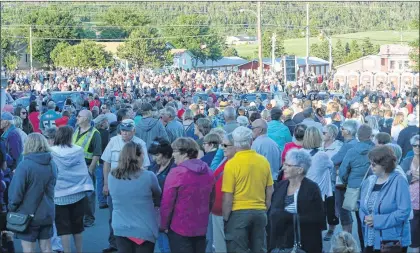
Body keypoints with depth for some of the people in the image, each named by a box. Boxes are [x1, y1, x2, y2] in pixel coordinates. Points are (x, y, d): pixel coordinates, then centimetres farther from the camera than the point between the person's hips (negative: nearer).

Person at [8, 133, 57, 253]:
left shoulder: (25, 165, -19)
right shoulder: (52, 165, 0)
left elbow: (16, 191, -17)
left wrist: (11, 208, -2)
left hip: (28, 216, -5)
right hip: (47, 215, 5)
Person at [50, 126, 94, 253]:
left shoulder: (51, 152, -9)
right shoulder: (79, 150, -3)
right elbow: (84, 171, 3)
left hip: (60, 195, -3)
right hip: (78, 193, 3)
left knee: (64, 228, 3)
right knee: (77, 226, 16)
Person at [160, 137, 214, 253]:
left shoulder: (176, 173, -17)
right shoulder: (208, 172, 4)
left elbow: (167, 203, -15)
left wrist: (164, 225, -3)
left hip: (179, 229, -6)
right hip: (201, 228, 6)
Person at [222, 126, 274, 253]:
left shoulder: (231, 164, -13)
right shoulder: (264, 161, 1)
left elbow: (228, 196, -12)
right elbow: (270, 191, 8)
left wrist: (225, 218, -2)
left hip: (239, 213, -4)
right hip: (260, 212, 5)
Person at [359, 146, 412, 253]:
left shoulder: (399, 182, -12)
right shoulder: (369, 181, 7)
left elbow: (404, 212, -18)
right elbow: (362, 207, 14)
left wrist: (377, 220, -20)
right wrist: (365, 218, -9)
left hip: (393, 242, -5)